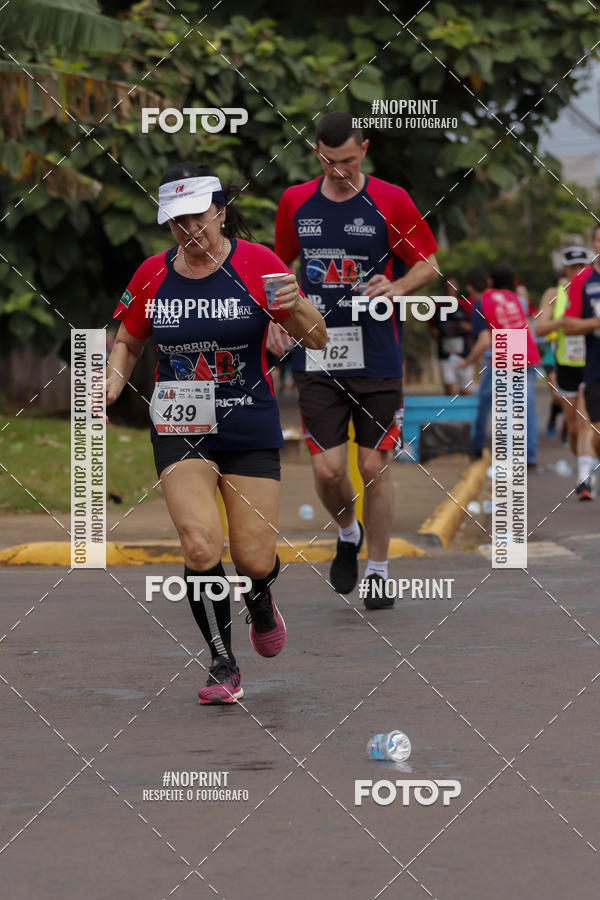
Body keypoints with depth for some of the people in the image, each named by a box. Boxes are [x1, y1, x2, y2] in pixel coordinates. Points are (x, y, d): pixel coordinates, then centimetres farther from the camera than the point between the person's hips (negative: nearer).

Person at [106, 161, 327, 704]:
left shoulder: (257, 263, -6)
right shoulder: (153, 274, 1)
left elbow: (317, 340, -4)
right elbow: (129, 342, 17)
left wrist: (297, 308, -26)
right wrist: (112, 385, -2)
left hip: (250, 430, -1)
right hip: (179, 430, 1)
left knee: (254, 561, -2)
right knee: (201, 545, -19)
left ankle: (260, 604, 37)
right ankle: (224, 668, -2)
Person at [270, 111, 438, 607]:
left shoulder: (391, 202, -3)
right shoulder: (295, 203, 5)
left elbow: (429, 266, 3)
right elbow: (281, 265, 20)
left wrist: (396, 288, -16)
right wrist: (277, 316, 6)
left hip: (377, 358, -2)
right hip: (317, 358, 2)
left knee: (374, 468, 1)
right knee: (328, 470, -5)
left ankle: (378, 570, 17)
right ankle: (348, 534, 26)